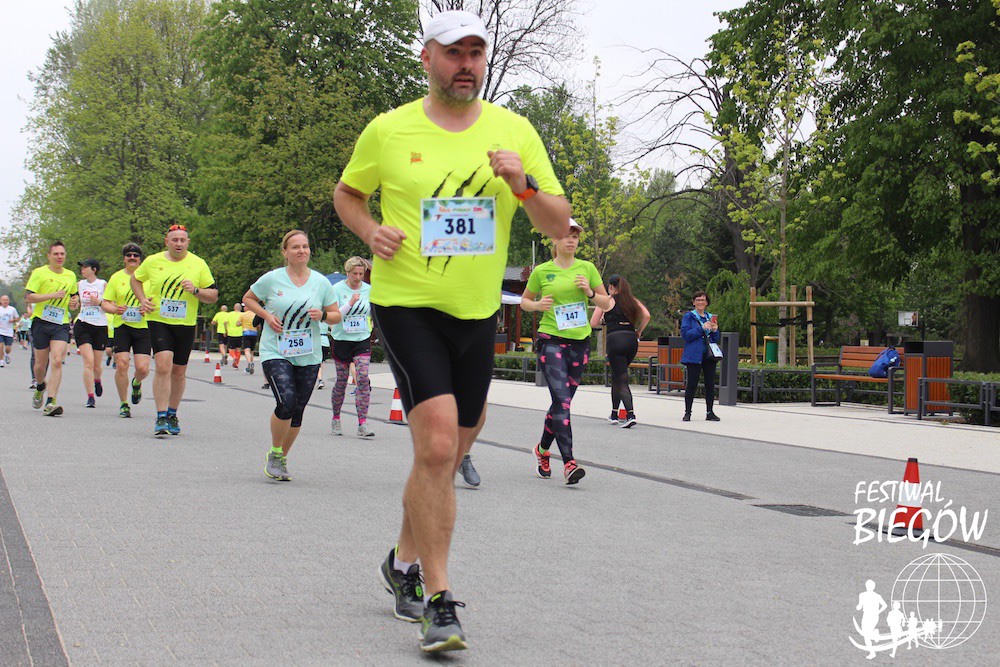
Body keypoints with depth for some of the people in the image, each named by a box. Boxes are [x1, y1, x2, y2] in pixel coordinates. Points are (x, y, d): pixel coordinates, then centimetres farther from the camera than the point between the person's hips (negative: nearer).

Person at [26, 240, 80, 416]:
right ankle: (40, 387, 41)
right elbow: (28, 297, -11)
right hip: (41, 322, -2)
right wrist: (53, 295, -18)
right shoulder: (39, 273, -3)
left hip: (61, 324, 2)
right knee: (40, 364, 7)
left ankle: (50, 402, -18)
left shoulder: (71, 276, 12)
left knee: (57, 361, -15)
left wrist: (75, 302, 8)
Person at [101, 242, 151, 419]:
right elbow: (105, 303, 7)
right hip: (121, 326, 0)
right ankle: (124, 404, 7)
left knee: (142, 368, -8)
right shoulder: (116, 277, 7)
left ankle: (136, 383, 30)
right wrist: (114, 309, -15)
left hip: (143, 327, 0)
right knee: (121, 365, -9)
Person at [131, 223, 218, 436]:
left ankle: (172, 414, 29)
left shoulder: (198, 264, 1)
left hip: (186, 324, 2)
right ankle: (161, 418, -14)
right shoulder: (153, 261, 2)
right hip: (158, 321, -2)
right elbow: (135, 279, 20)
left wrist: (195, 290, -15)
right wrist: (143, 300, 4)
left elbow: (214, 296, 3)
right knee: (163, 366, -18)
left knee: (179, 372, 10)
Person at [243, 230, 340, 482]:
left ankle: (282, 459, 27)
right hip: (275, 352, -3)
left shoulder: (321, 282, 5)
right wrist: (266, 315, -5)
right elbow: (248, 298, 12)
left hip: (308, 356, 3)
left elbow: (336, 316, 12)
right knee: (286, 402, -21)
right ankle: (274, 454, 2)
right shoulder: (272, 279, -2)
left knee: (297, 412, 6)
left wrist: (322, 315, -11)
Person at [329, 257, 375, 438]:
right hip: (342, 340, -2)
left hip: (362, 340, 2)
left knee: (363, 379, -13)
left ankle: (362, 424, -14)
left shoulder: (369, 290, 4)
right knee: (341, 381, 6)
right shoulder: (337, 289, -5)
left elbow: (374, 313, 15)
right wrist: (350, 303, -24)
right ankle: (336, 419, 27)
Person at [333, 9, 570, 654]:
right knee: (437, 445, -19)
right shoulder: (389, 130, -2)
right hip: (407, 305, -4)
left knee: (449, 454, 15)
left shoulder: (514, 130, 2)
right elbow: (347, 193, 14)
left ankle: (405, 560, 40)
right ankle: (439, 604, -11)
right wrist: (371, 231, -6)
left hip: (478, 314, 4)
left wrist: (525, 186, -18)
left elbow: (560, 224, 2)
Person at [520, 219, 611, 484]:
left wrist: (589, 293, -7)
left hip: (580, 342, 4)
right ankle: (569, 462, -21)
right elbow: (524, 301, 14)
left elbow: (607, 303, 12)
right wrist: (537, 305, -7)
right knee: (562, 400, -17)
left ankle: (543, 449, 33)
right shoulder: (541, 271, 2)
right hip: (551, 341, -3)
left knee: (563, 401, 11)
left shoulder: (587, 268, 8)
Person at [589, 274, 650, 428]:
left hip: (615, 340, -5)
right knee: (616, 377, 21)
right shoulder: (632, 301, 16)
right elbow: (646, 315, 1)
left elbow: (593, 323, 2)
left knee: (622, 380, -7)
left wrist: (603, 320, 22)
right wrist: (638, 332, 12)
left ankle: (631, 415, -23)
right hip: (632, 341, 5)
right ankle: (614, 414, 25)